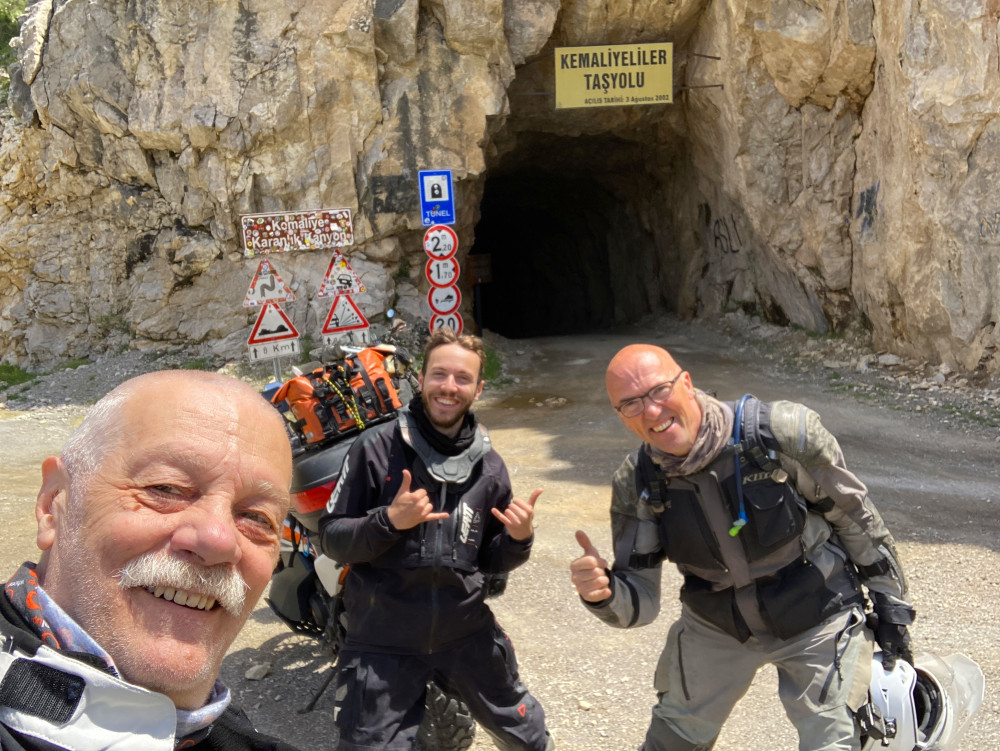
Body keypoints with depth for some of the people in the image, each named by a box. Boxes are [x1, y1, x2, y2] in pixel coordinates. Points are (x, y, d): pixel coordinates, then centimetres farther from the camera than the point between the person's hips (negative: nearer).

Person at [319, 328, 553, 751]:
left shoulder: (488, 465, 1)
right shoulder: (377, 448, -10)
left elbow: (490, 561, 10)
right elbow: (331, 540, -8)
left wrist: (519, 539, -11)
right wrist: (389, 520, -25)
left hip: (467, 632, 4)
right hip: (383, 641, -3)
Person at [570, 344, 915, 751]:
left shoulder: (782, 432, -27)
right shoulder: (636, 485, -17)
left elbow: (855, 516, -11)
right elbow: (639, 602, -12)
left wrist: (890, 603, -2)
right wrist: (603, 592, -35)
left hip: (817, 620, -3)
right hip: (715, 624, 3)